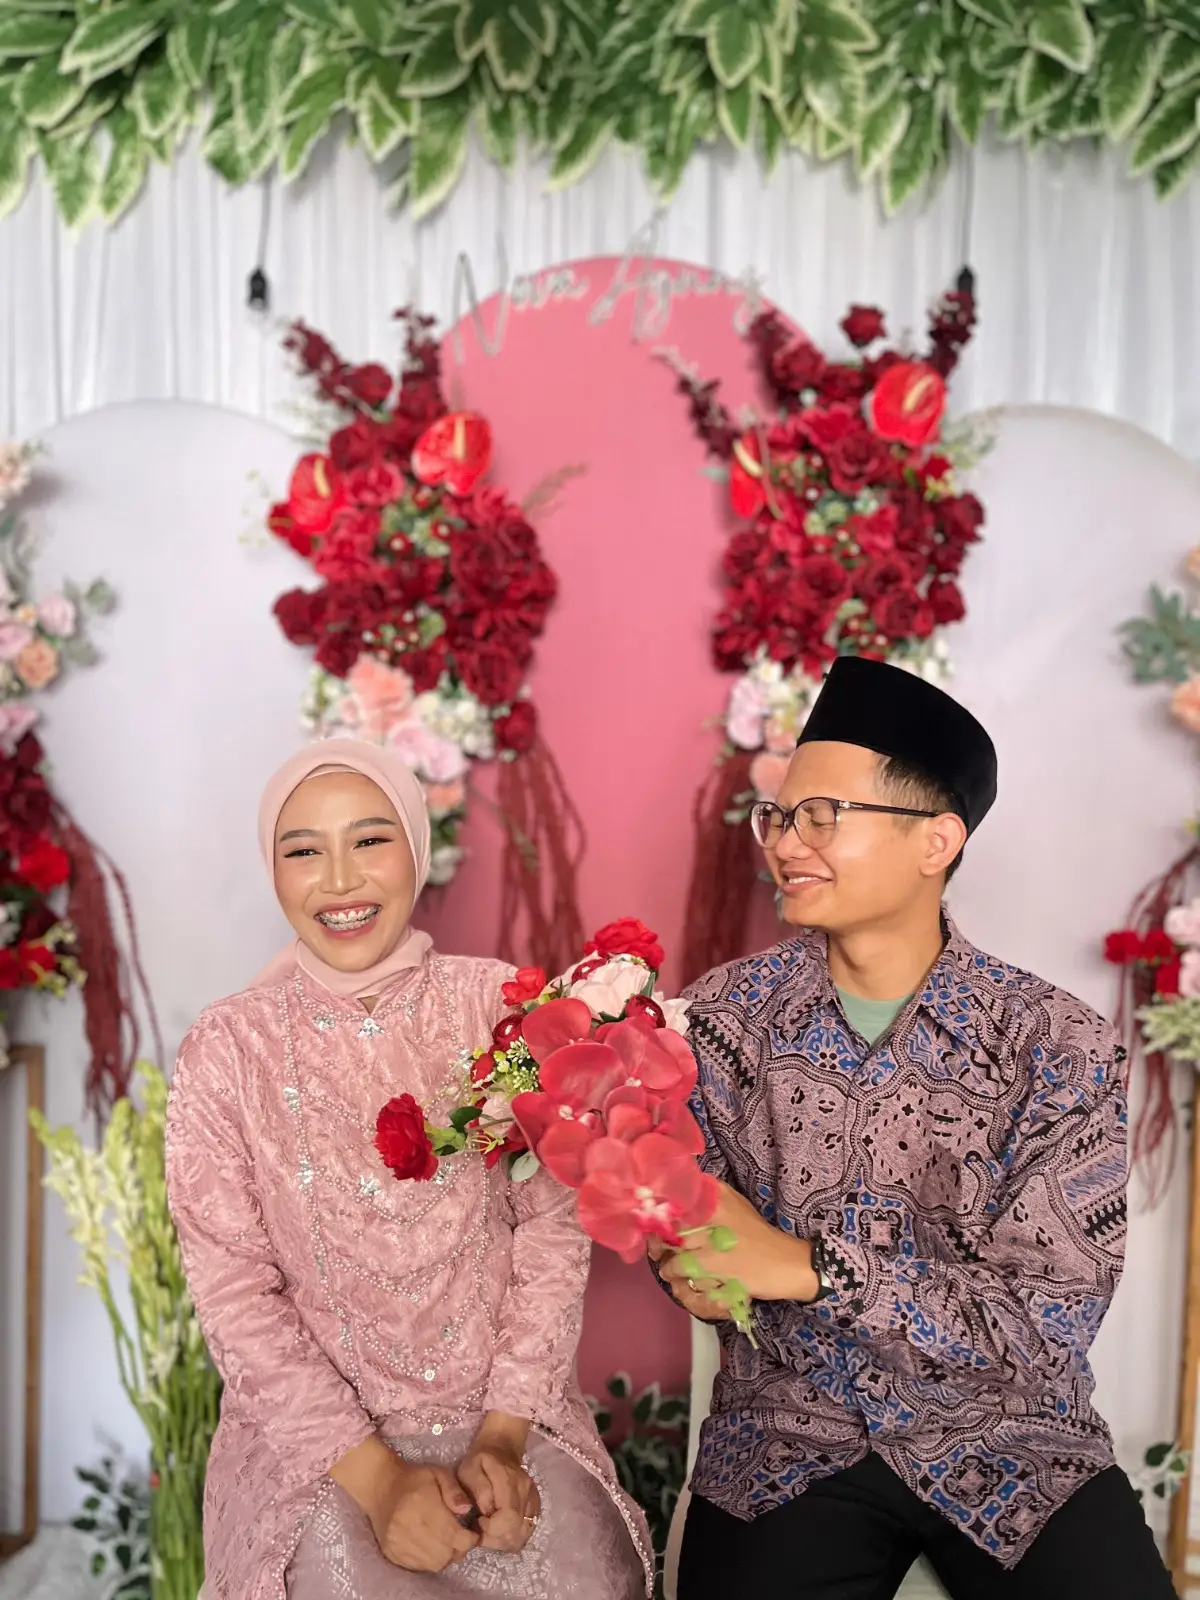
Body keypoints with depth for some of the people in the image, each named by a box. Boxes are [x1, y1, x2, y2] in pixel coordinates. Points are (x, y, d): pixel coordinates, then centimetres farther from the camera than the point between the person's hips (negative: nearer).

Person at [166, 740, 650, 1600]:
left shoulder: (498, 1005, -1)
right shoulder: (229, 1049, -4)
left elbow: (553, 1224, -2)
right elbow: (236, 1295, -5)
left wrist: (504, 1435, -10)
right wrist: (378, 1479, -12)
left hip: (509, 1412, 1)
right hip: (315, 1436, -1)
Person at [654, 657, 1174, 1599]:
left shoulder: (1060, 1050, -12)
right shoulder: (725, 1018, -5)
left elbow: (1045, 1322, -16)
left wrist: (800, 1264, -23)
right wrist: (692, 1268, -23)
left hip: (1007, 1440, 0)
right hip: (787, 1433, 1)